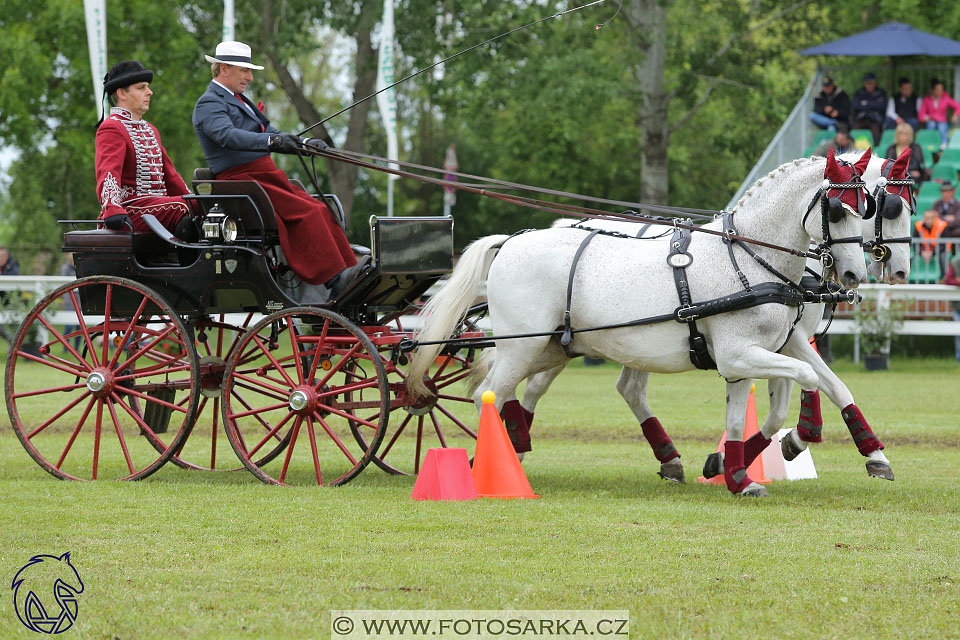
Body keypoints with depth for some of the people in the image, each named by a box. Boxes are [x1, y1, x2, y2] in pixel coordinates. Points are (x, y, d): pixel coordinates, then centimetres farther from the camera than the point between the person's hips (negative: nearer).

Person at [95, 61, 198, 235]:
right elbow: (107, 173, -20)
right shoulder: (112, 128, -5)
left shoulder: (150, 130, 26)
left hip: (158, 204, 9)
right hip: (130, 207, -9)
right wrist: (113, 211, -36)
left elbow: (170, 175, 30)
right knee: (182, 209, -30)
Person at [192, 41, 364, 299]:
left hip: (266, 178, 9)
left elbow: (268, 131, 24)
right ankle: (335, 280, -30)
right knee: (306, 213, -25)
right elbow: (227, 135, -26)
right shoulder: (209, 104, -6)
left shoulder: (238, 101, 26)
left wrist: (304, 143, 5)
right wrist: (271, 141, -40)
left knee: (321, 211, -9)